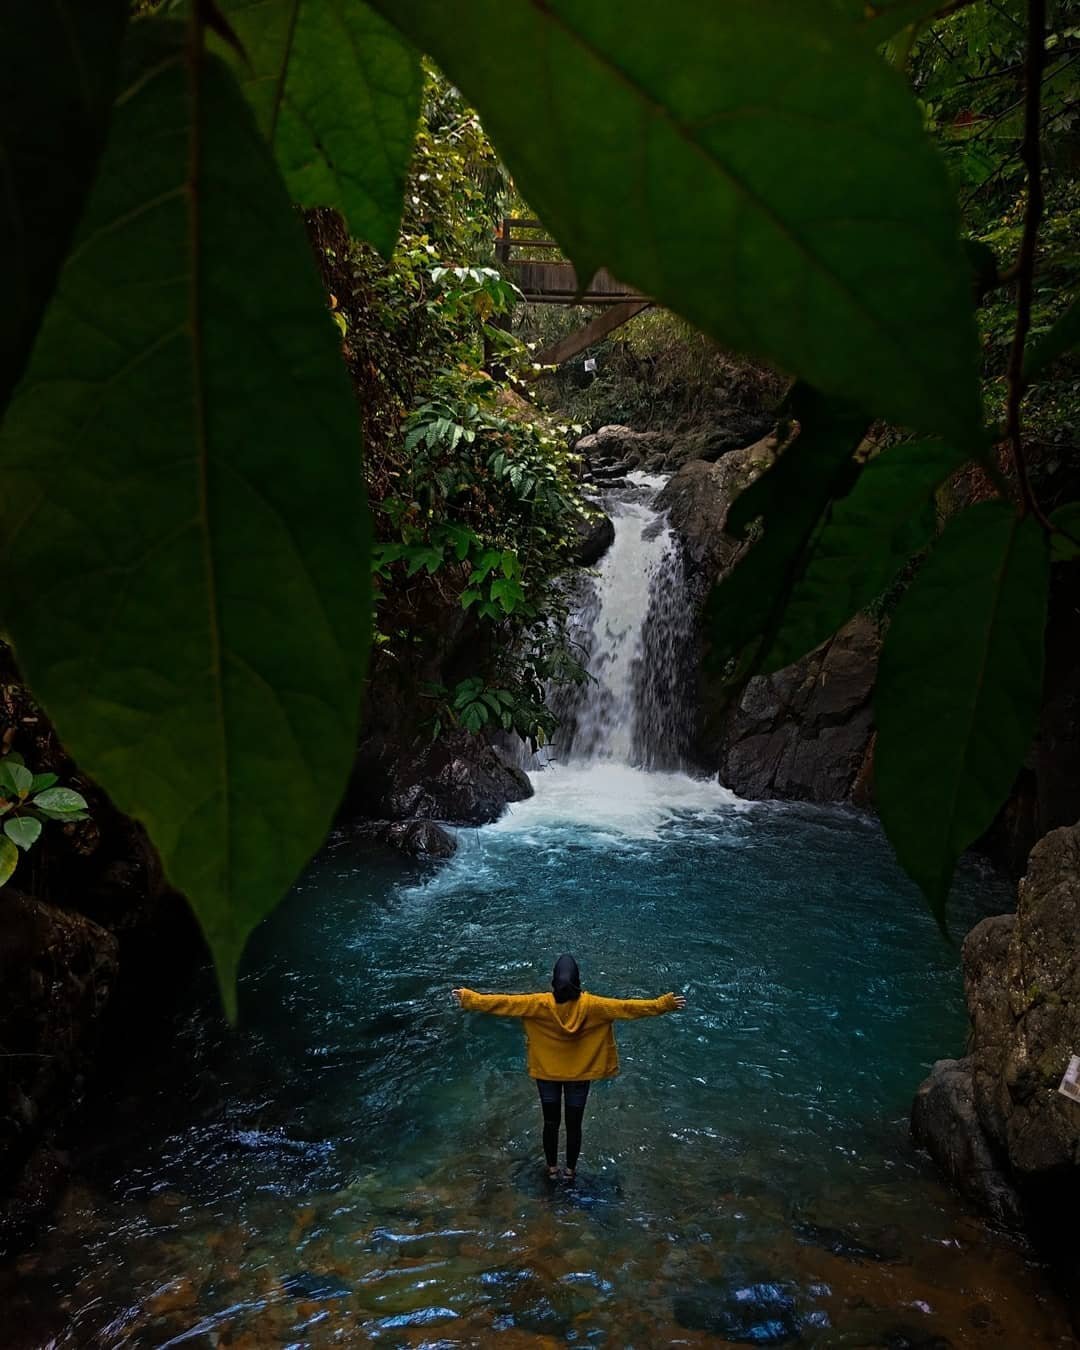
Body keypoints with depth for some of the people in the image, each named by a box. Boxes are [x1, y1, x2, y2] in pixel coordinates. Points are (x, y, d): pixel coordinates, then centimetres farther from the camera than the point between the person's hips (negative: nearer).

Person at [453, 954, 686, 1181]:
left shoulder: (541, 1004, -23)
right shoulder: (590, 1005, -23)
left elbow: (505, 1002, -22)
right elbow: (627, 1007, -22)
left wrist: (470, 998, -16)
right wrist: (664, 1004, -19)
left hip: (547, 1073, 0)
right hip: (579, 1074, 0)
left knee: (551, 1123, 19)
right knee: (574, 1125, 18)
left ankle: (552, 1167, 35)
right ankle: (570, 1169, 34)